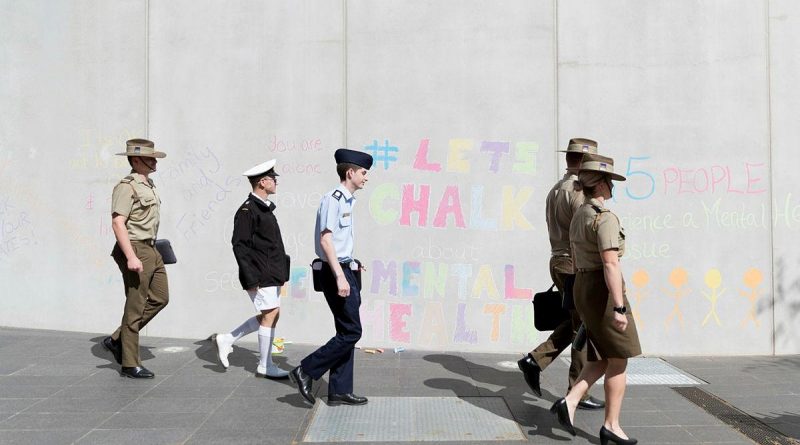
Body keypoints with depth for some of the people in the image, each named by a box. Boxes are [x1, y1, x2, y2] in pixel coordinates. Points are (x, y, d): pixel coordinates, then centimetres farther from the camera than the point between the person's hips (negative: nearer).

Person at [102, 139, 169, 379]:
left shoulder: (149, 185, 15)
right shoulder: (127, 187, -14)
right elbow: (117, 223, -22)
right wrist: (131, 257, -28)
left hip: (150, 251, 10)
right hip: (135, 250, -9)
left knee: (160, 298, 12)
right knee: (135, 306, -2)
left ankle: (117, 339, 21)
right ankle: (130, 364, 8)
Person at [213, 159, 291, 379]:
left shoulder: (265, 208, 16)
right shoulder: (247, 210, -14)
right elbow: (239, 245, -18)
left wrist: (280, 274, 19)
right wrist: (251, 278, -20)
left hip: (271, 273, 10)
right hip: (260, 275, -10)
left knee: (270, 315, 13)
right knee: (270, 314, -4)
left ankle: (227, 340, 23)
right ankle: (265, 366, 8)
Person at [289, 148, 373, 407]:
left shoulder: (346, 201, 15)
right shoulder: (333, 199, -14)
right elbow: (325, 240, -21)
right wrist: (340, 277, -25)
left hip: (344, 270, 10)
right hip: (336, 271, -10)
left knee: (347, 333, 11)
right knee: (351, 332, -8)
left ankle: (339, 391, 17)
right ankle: (306, 371, 1)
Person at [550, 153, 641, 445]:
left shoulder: (579, 217, 14)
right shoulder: (605, 218, -16)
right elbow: (610, 265, -23)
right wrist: (619, 308, -23)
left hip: (584, 289, 9)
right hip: (604, 291, -9)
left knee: (604, 359, 14)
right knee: (619, 359, 2)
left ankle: (569, 402, 0)